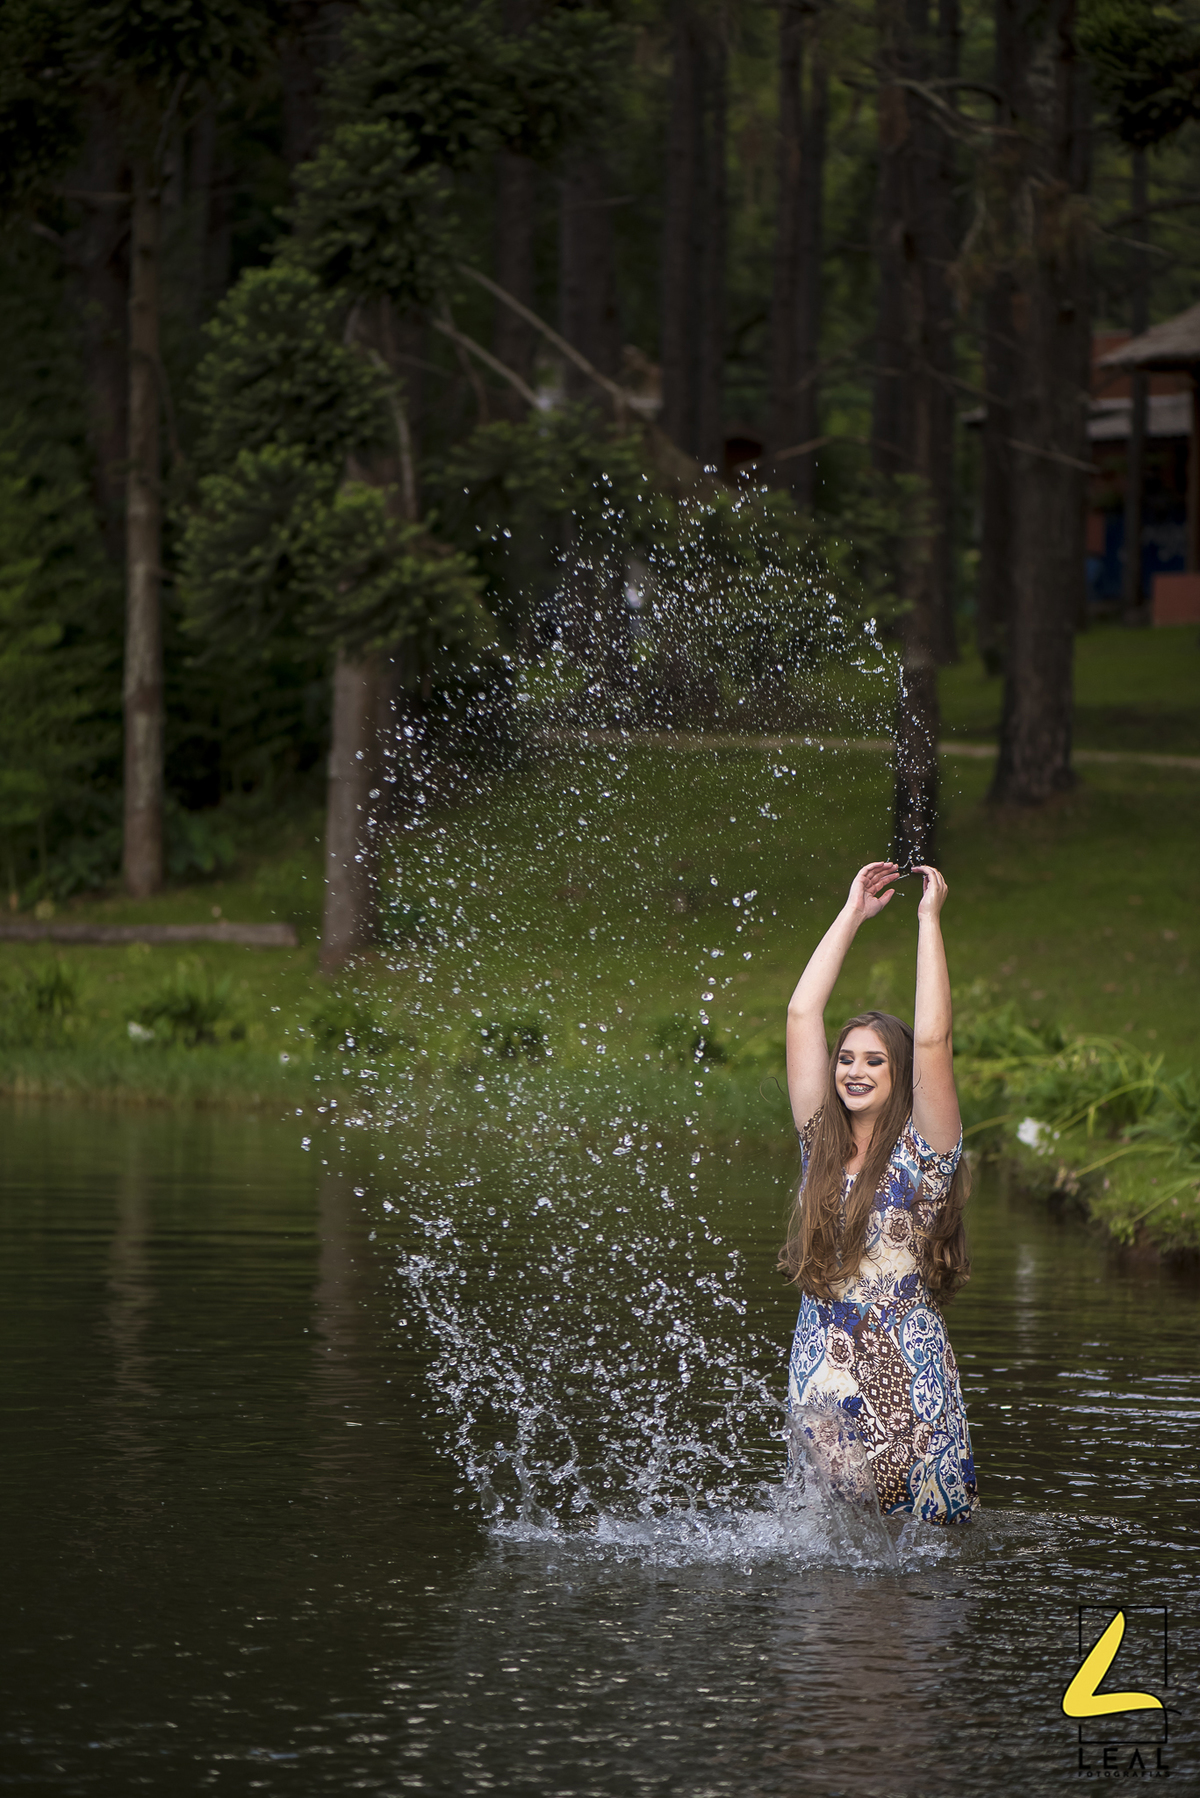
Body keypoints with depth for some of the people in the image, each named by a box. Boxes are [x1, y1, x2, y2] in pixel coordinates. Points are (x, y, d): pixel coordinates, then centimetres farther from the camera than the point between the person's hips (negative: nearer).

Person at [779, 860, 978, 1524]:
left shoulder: (921, 1150, -2)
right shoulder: (822, 1139, 8)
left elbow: (932, 1041, -15)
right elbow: (801, 1014, 6)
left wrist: (929, 918, -11)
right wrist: (853, 913, 7)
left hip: (907, 1376, -3)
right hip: (819, 1375, 3)